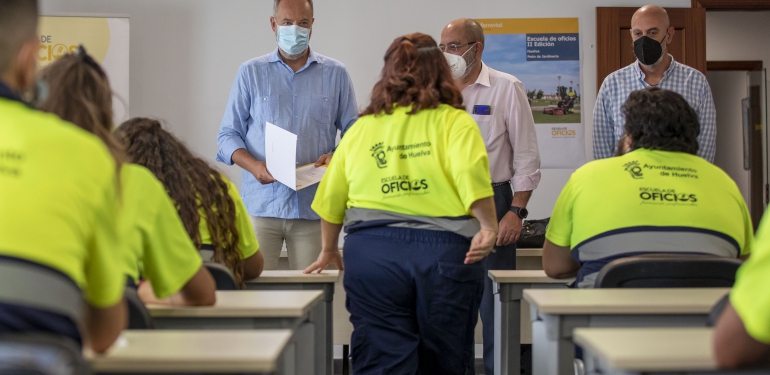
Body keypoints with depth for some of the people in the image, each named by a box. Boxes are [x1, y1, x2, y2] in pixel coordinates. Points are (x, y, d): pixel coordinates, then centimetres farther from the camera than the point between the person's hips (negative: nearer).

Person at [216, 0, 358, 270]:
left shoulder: (335, 74, 11)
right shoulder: (251, 73, 9)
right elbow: (228, 134, 8)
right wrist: (253, 166, -11)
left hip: (312, 208, 1)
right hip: (261, 205, 0)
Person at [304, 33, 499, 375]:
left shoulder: (361, 128, 12)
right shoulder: (454, 121, 2)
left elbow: (332, 198, 13)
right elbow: (470, 174, -17)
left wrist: (329, 250, 23)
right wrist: (488, 226, -13)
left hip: (371, 249, 2)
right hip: (443, 249, -1)